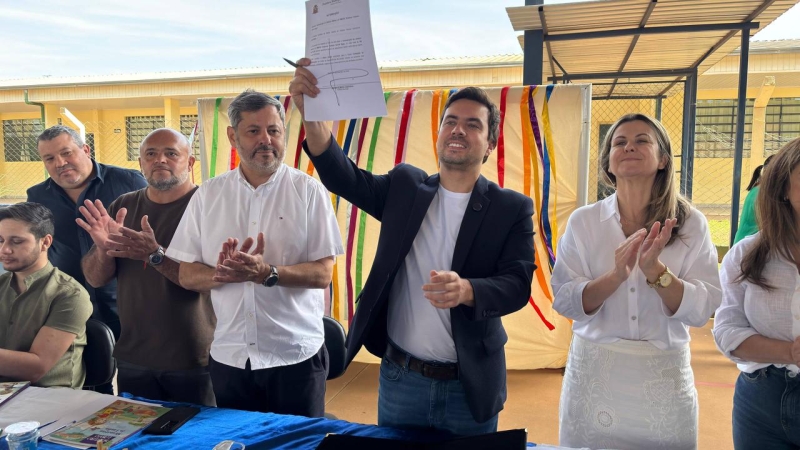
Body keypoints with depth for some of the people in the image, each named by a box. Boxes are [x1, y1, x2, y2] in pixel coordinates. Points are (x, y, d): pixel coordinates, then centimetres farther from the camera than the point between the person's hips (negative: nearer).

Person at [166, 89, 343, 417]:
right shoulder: (208, 195, 2)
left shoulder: (309, 191, -6)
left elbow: (323, 274, -9)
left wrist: (266, 273, -24)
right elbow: (187, 276, 3)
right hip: (229, 356, 3)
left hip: (296, 356, -2)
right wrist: (224, 273, -17)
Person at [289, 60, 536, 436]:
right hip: (400, 379, 2)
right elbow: (345, 178, -12)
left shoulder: (512, 209, -6)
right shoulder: (405, 186, 1)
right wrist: (312, 113, -28)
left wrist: (465, 290, -35)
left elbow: (517, 284, -14)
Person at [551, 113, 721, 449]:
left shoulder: (691, 223, -3)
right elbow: (564, 301, -10)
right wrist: (616, 274, -25)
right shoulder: (583, 221, -4)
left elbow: (702, 310, -8)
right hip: (594, 371, 0)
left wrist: (655, 270, -23)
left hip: (664, 375, 0)